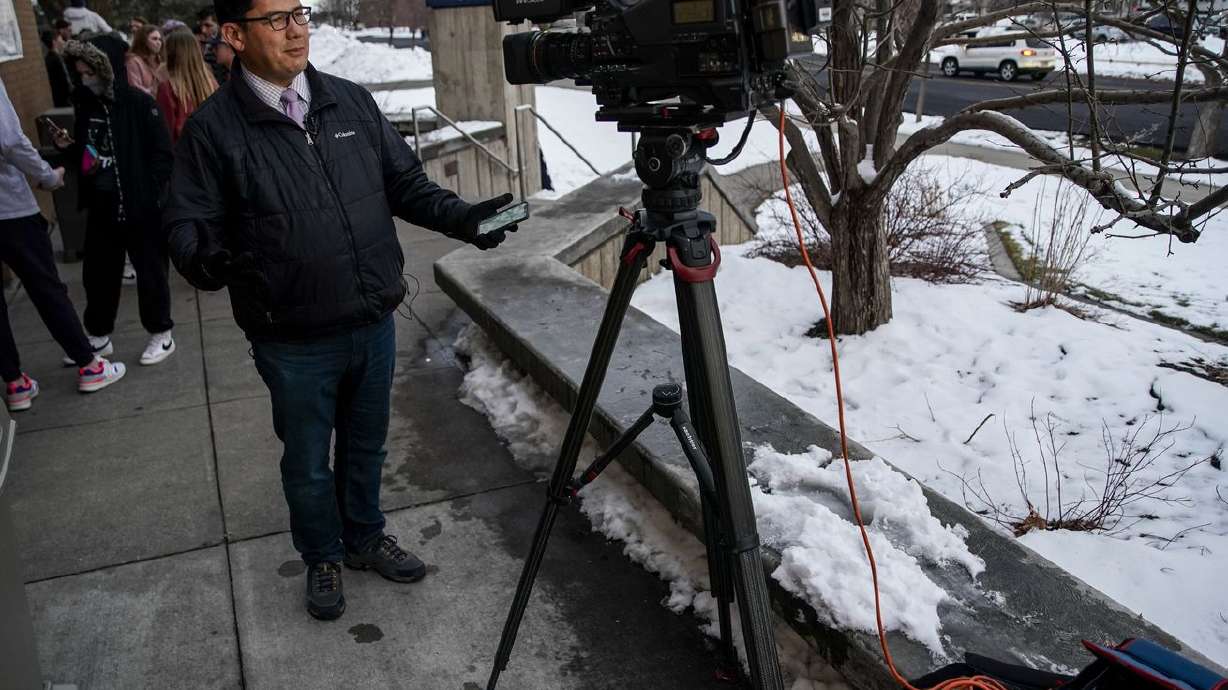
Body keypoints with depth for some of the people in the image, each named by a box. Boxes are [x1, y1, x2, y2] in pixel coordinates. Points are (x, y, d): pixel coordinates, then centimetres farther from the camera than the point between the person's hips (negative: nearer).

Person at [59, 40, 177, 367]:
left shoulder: (139, 104, -12)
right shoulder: (85, 104, 7)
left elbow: (163, 154, -12)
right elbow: (83, 153, 19)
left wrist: (148, 194, -16)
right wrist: (69, 147, -3)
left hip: (140, 207, -6)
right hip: (101, 206, 6)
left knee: (150, 271, 6)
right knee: (97, 272, 14)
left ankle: (161, 335, 21)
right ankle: (98, 335, 30)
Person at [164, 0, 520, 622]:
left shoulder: (352, 102, 3)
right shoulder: (213, 128, -9)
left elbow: (405, 182, 9)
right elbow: (188, 225, -9)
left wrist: (460, 217, -8)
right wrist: (217, 261, -31)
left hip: (374, 323, 4)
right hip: (294, 343, -3)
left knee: (367, 446, 21)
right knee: (308, 463, 15)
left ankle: (364, 538, 46)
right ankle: (322, 559, 40)